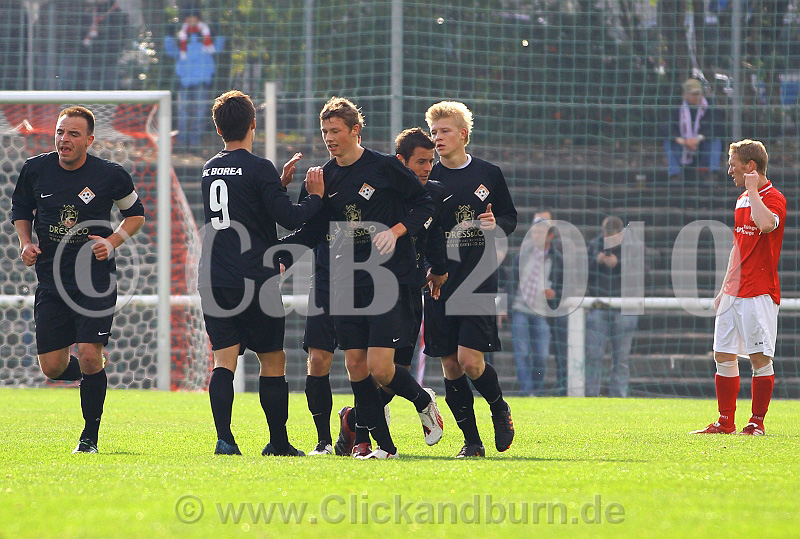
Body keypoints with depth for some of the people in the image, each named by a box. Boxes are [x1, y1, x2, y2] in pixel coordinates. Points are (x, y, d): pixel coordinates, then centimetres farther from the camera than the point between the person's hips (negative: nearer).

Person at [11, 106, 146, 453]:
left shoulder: (110, 175, -6)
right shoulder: (35, 170, 0)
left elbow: (136, 213, 9)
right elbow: (20, 209, 18)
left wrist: (112, 242, -8)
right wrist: (26, 243, 0)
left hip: (96, 280, -3)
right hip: (51, 279, 3)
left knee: (89, 355, -14)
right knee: (52, 368, -1)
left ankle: (90, 437, 2)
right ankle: (90, 374, 36)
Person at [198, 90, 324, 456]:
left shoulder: (209, 169, 11)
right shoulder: (259, 169, -9)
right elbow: (289, 218, -12)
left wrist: (281, 183, 22)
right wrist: (316, 196, 3)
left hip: (214, 280, 5)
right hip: (255, 279, -5)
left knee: (223, 360, 0)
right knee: (272, 361, 7)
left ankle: (224, 438, -16)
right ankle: (278, 443, 13)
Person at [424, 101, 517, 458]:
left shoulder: (488, 174, 5)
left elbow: (511, 217, 13)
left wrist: (497, 224, -8)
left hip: (479, 277, -2)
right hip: (441, 278, 2)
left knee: (470, 360, -14)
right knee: (450, 365, 0)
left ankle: (499, 410, 14)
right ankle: (471, 441, 9)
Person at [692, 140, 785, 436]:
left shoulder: (774, 198, -9)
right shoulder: (742, 200, 18)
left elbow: (766, 223, -33)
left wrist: (753, 190, -19)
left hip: (760, 292, -9)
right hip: (735, 291, 9)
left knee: (760, 357, -6)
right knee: (723, 355, 7)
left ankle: (757, 422, 0)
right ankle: (726, 422, 13)